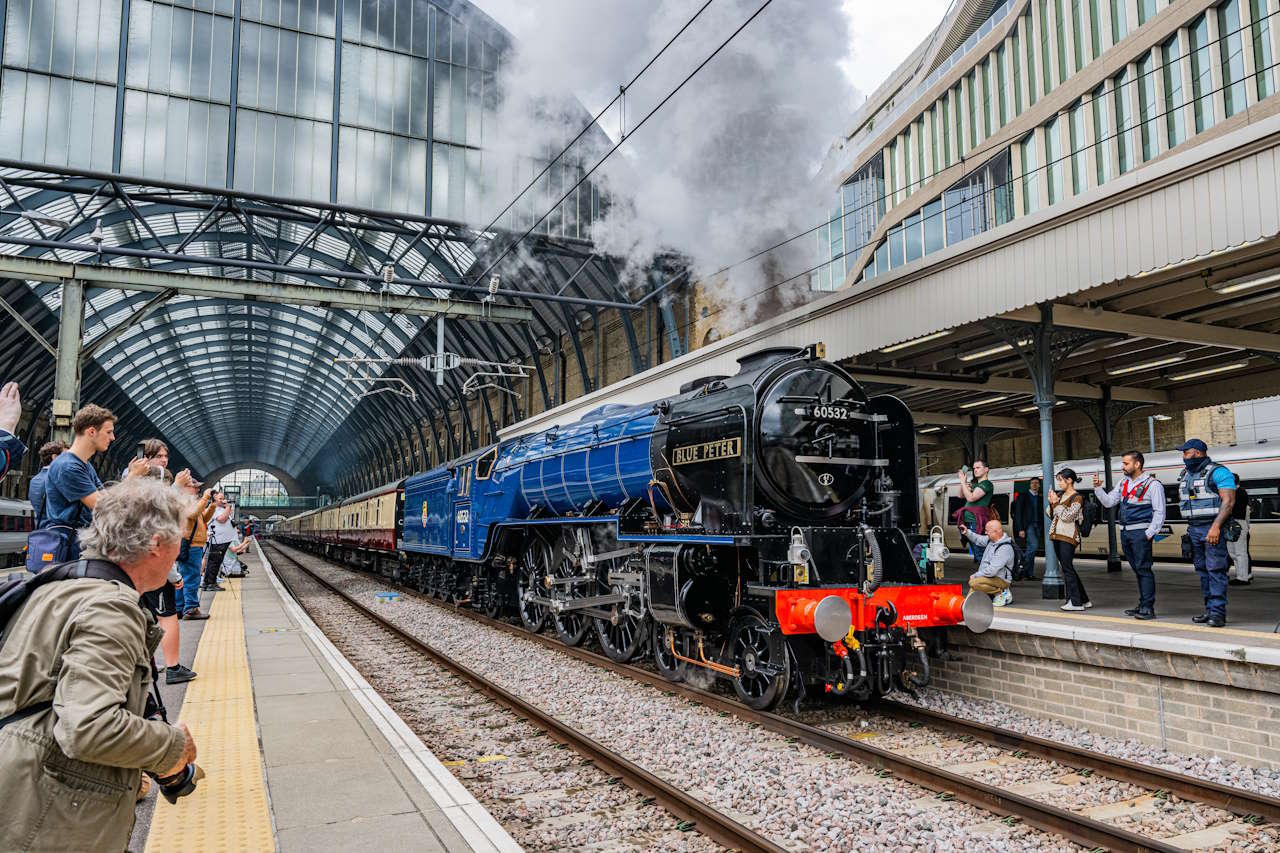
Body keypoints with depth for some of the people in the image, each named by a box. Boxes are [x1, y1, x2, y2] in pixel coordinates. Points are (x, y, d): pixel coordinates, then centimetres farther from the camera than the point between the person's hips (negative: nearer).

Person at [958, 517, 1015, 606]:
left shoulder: (1005, 548, -26)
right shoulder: (991, 540, 1)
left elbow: (992, 570, -30)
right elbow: (979, 540, 23)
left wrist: (975, 575, -19)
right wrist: (967, 532, 5)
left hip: (1001, 580, -10)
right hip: (991, 576, 10)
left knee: (974, 583, -30)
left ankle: (1001, 593, -13)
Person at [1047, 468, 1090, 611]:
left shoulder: (1077, 498, -7)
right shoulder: (1061, 496, 14)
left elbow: (1067, 516, -16)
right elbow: (1049, 514, 15)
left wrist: (1056, 503, -12)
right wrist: (1051, 503, 0)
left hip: (1068, 536, -8)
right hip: (1057, 535, 8)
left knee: (1067, 568, -9)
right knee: (1067, 568, 10)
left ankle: (1076, 602, -5)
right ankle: (1084, 600, 17)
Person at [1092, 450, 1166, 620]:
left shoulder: (1152, 485, -6)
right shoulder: (1123, 483, 15)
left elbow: (1159, 512, -8)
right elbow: (1108, 502, 17)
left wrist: (1149, 534, -14)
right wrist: (1098, 488, 3)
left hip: (1140, 532, -7)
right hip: (1125, 532, 7)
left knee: (1143, 569, -8)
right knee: (1137, 570, 13)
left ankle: (1148, 608, -6)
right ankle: (1143, 605, 19)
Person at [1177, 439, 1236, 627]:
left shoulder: (1218, 472, -8)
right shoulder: (1185, 476, 16)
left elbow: (1228, 501, -16)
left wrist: (1215, 527, -24)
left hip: (1213, 528, -8)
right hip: (1194, 530, 8)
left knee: (1216, 569, -10)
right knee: (1202, 570, 9)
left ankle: (1218, 612, -9)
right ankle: (1209, 610, 14)